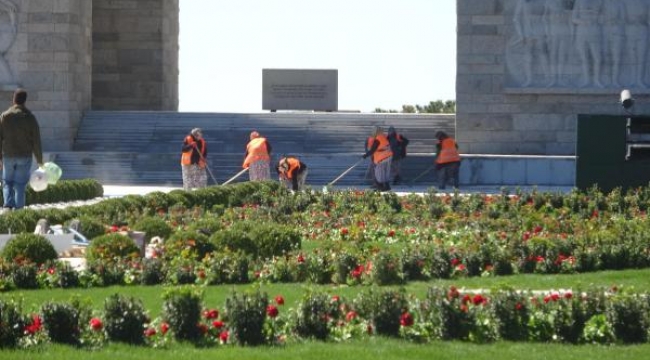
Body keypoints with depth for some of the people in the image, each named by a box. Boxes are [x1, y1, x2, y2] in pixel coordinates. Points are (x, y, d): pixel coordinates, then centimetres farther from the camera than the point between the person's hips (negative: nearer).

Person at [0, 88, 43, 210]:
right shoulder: (30, 117, -4)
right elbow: (36, 141, -2)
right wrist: (39, 159, 7)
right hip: (25, 156, -1)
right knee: (20, 184, 5)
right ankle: (18, 208, 0)